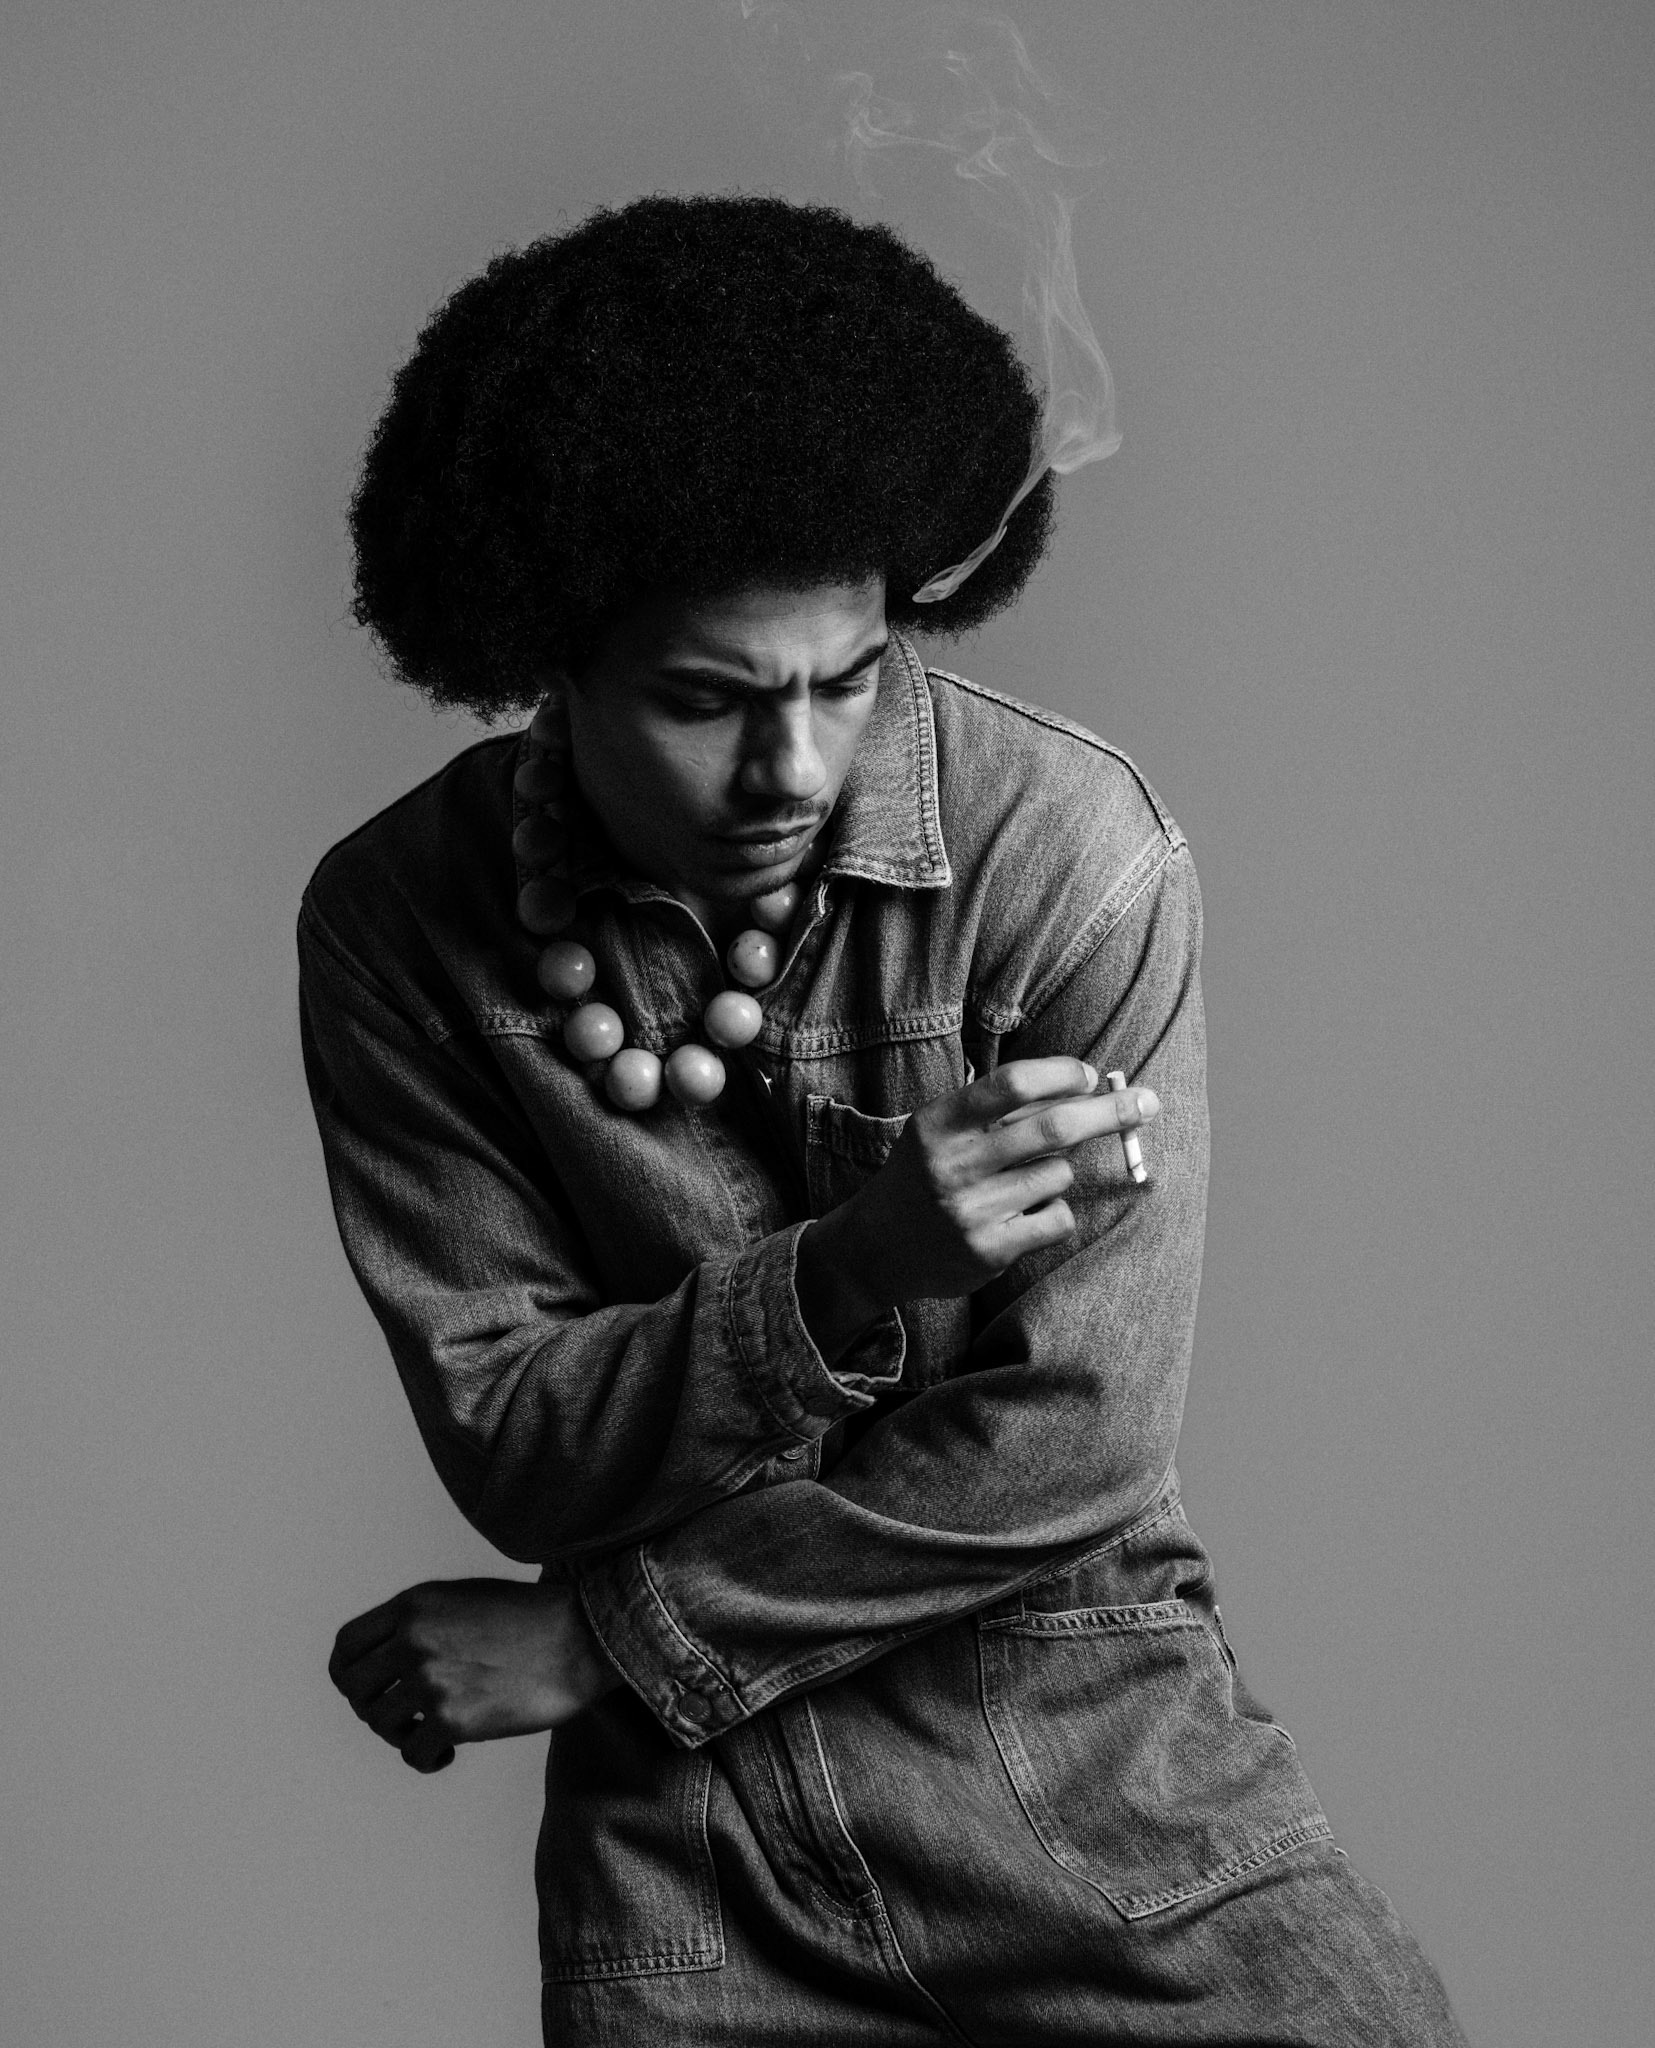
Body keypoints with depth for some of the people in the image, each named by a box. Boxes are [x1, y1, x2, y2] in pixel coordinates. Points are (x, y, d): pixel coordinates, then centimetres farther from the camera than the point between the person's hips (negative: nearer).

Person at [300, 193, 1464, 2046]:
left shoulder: (1066, 846, -14)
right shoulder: (399, 925, -7)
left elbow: (1075, 1437, -14)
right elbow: (507, 1450, -7)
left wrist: (595, 1642, -11)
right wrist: (846, 1273, -24)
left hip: (1074, 1734, -1)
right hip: (681, 1822, 1)